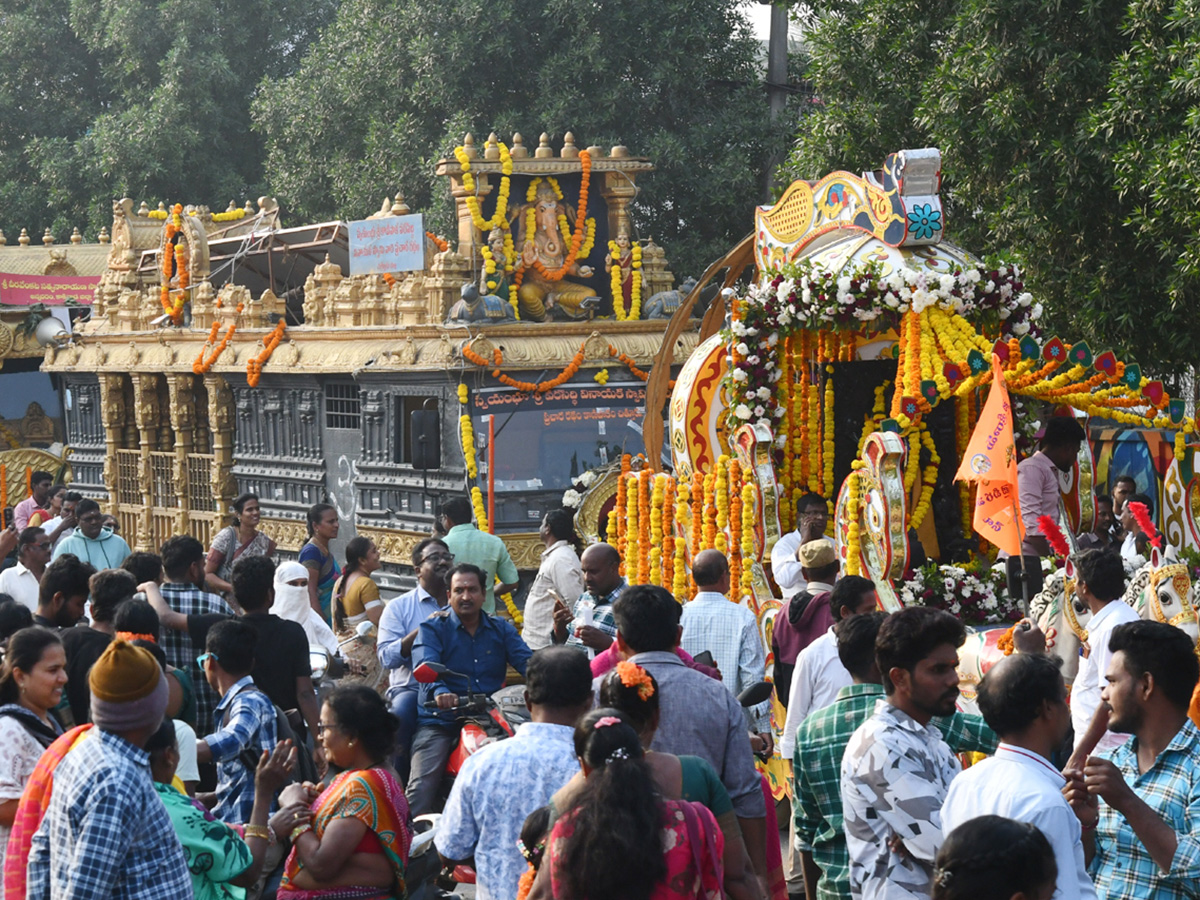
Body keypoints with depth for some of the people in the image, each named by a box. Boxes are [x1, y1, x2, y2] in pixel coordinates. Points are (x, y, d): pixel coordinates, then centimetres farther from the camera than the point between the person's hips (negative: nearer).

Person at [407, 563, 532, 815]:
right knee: (421, 786, -20)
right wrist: (439, 691, -38)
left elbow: (526, 661, -1)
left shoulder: (501, 629, 16)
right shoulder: (433, 628, 5)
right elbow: (425, 665, -15)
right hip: (441, 720, -3)